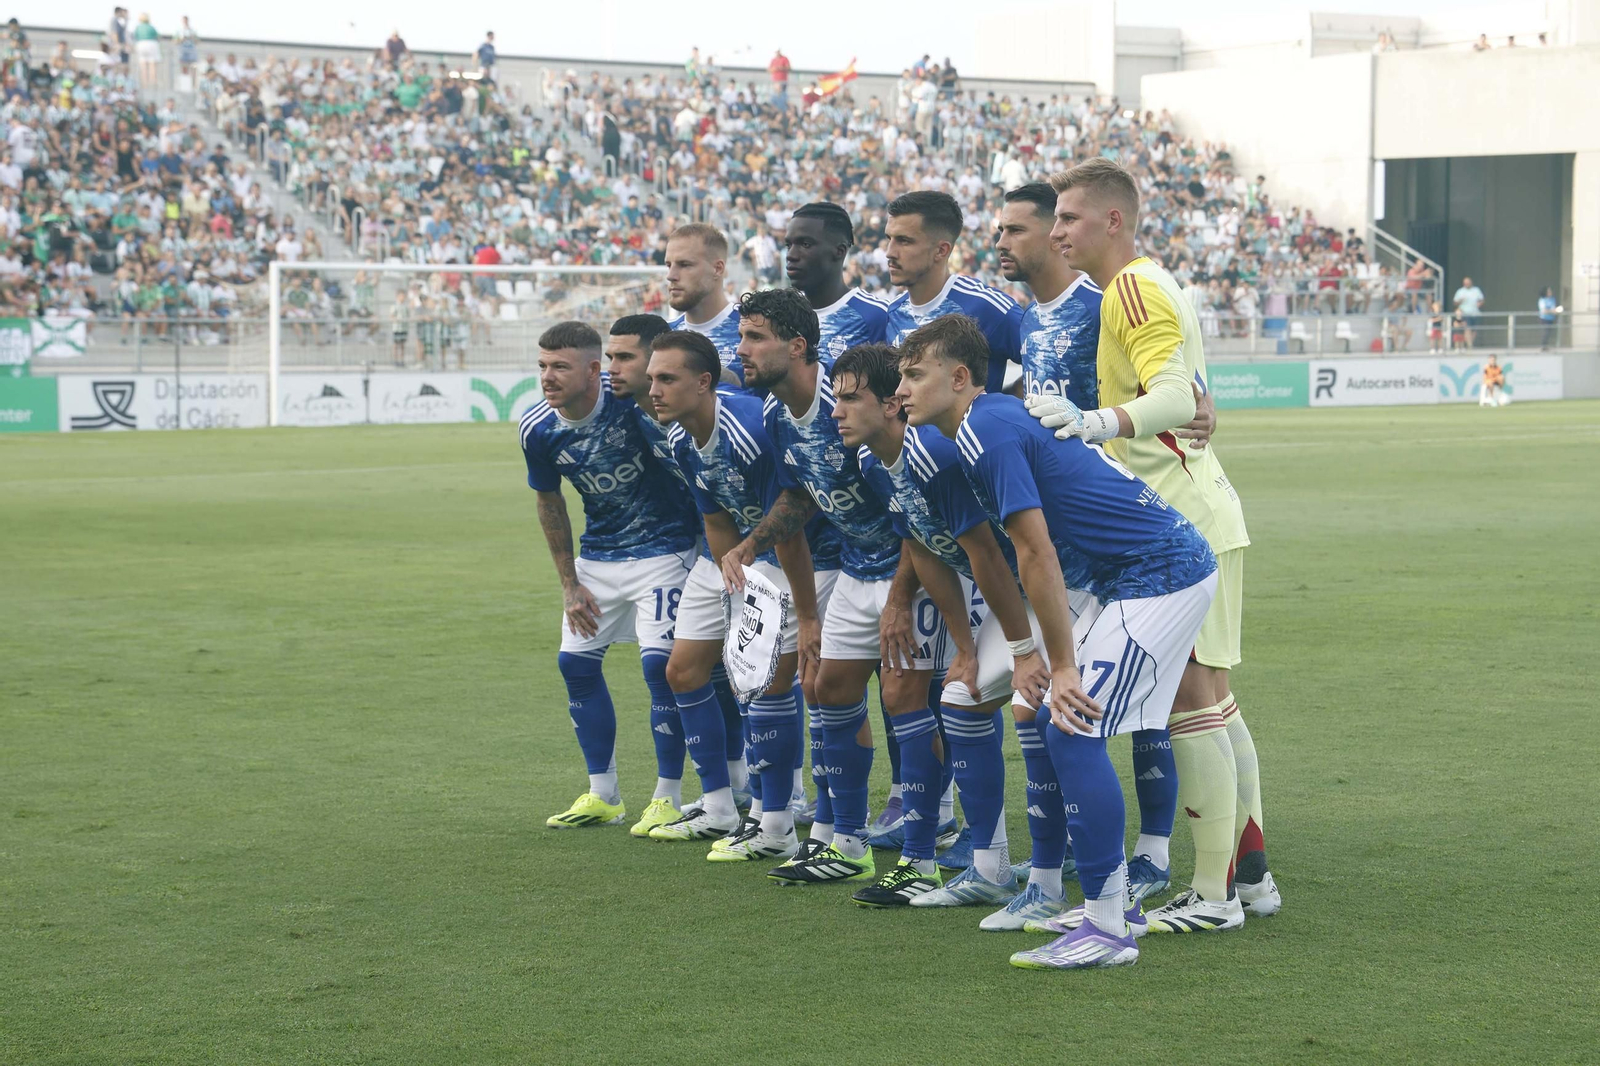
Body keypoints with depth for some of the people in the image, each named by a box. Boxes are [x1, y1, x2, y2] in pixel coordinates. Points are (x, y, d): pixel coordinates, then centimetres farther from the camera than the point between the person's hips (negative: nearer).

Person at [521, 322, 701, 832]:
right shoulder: (537, 429, -10)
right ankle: (603, 795, 19)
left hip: (663, 546, -5)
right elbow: (550, 502, 6)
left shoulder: (631, 395, -25)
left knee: (659, 662, -13)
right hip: (598, 555, 5)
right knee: (575, 661, 4)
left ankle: (668, 798, 1)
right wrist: (570, 584, 5)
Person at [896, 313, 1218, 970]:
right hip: (1129, 577, 10)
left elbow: (1039, 558, -18)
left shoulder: (988, 433, -16)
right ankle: (1114, 902, 18)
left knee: (1073, 733, -12)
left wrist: (1063, 667, -15)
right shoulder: (998, 419, 15)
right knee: (1056, 722, 12)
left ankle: (1108, 929, -9)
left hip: (1160, 578, -10)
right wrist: (1044, 658, 24)